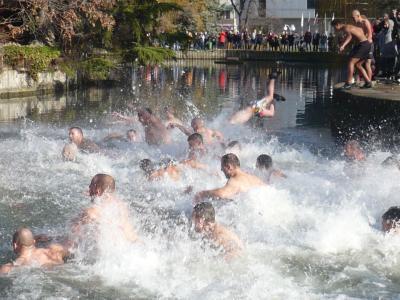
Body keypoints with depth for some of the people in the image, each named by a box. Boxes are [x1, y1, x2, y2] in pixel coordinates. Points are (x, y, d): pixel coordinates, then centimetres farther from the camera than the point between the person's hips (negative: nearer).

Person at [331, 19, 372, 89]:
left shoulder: (346, 28, -10)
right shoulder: (349, 27, 20)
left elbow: (349, 36, -29)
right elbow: (360, 29, 35)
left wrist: (343, 46, -42)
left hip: (363, 45, -10)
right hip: (367, 44, 10)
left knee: (351, 62, -10)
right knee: (358, 64, 15)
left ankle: (348, 83, -13)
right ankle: (368, 82, 14)